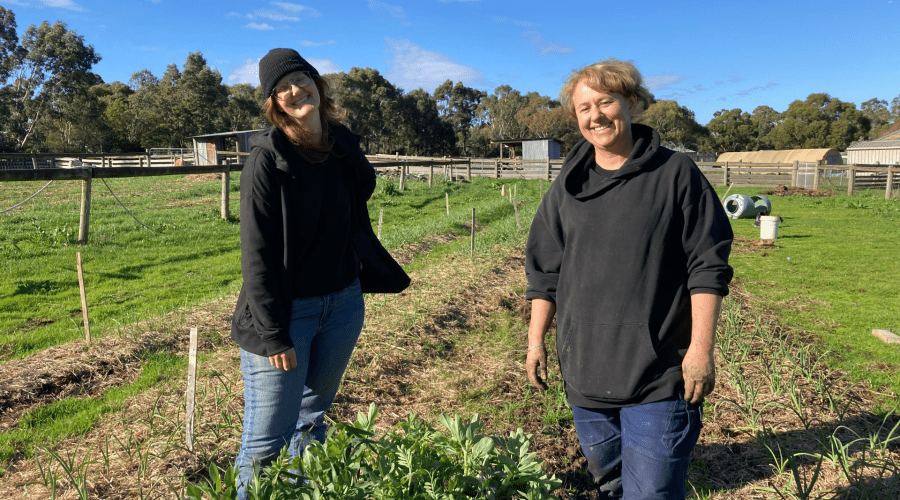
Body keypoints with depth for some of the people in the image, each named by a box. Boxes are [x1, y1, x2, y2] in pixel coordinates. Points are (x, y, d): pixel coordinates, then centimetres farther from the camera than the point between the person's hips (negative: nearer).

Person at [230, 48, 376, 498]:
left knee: (313, 420, 22)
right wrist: (273, 334, -17)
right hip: (287, 310, -5)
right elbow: (257, 254, -16)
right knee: (266, 438, 2)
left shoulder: (342, 143, 2)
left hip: (343, 303, 6)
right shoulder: (267, 159, -14)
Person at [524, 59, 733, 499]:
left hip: (660, 377, -4)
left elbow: (708, 265, -4)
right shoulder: (567, 186, 7)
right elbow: (544, 272, 11)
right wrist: (536, 341, 8)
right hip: (585, 372, 4)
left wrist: (701, 348, -10)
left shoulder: (676, 174, -3)